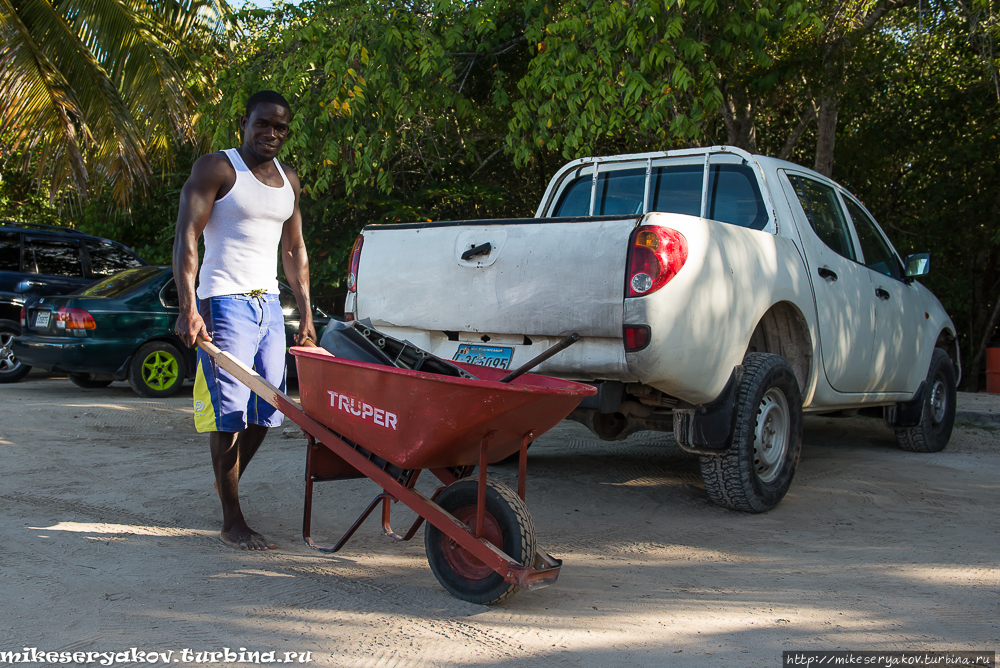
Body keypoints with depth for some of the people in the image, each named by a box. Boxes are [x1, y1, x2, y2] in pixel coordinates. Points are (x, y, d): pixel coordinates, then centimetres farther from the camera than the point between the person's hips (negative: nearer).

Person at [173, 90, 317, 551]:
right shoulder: (216, 169, -6)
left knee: (266, 409, 9)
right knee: (230, 412, -7)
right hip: (225, 302, -7)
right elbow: (185, 238, -14)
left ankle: (229, 481, 33)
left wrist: (306, 314, 15)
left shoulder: (288, 180, 15)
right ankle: (232, 522, 0)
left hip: (269, 304, 7)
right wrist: (188, 308, -25)